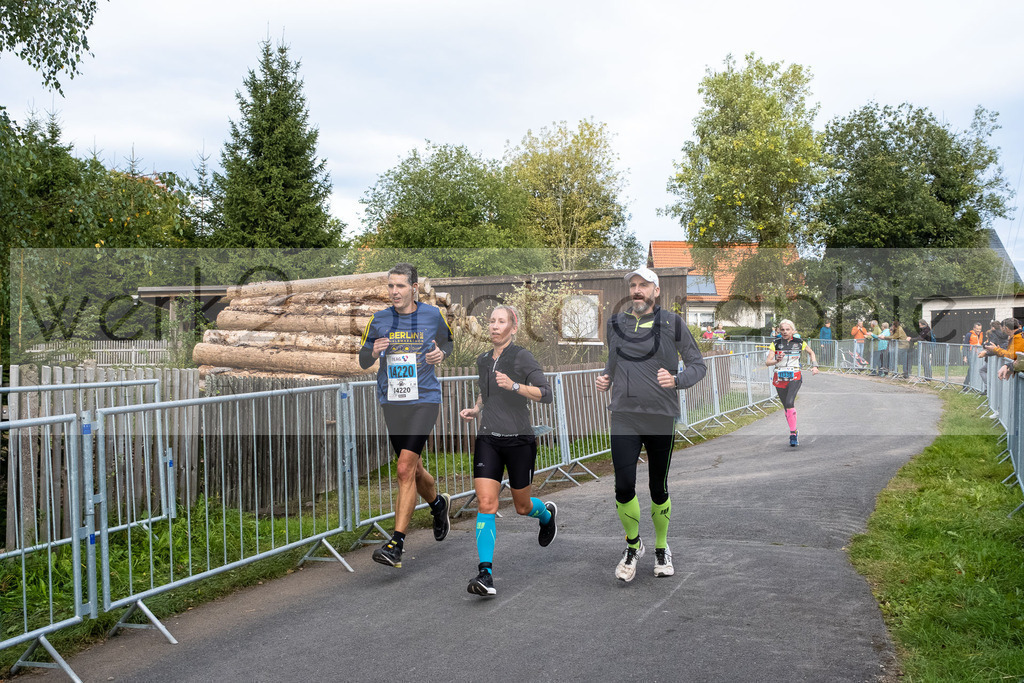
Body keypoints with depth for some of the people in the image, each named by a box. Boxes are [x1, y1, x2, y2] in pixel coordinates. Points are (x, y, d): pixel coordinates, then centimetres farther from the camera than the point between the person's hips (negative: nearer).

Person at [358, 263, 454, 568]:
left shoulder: (432, 315, -1)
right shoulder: (379, 320, 1)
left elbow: (448, 341, 17)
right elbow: (363, 361, 7)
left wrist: (442, 353, -5)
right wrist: (373, 352, -15)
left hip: (424, 399, -3)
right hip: (391, 402, 3)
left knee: (405, 470, -14)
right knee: (412, 470, 14)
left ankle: (396, 544, -10)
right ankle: (438, 504, 46)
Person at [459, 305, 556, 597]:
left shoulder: (522, 357, -7)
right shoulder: (482, 360, 11)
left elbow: (546, 393, -13)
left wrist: (514, 386, -26)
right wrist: (475, 410, 10)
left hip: (519, 440, -4)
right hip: (488, 439, 4)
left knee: (522, 506, 12)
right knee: (486, 503, -11)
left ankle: (547, 513, 49)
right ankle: (486, 574, -14)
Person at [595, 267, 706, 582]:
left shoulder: (672, 323, 0)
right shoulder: (615, 324, 9)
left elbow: (697, 364, 3)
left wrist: (676, 379, -15)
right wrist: (604, 378, 4)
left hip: (661, 417, -1)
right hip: (624, 417, 1)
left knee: (659, 488, 9)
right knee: (624, 487, -8)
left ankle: (661, 548, 32)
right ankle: (633, 545, 17)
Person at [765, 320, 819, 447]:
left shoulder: (799, 342, -2)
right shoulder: (776, 343, -4)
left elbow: (811, 352, 18)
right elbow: (767, 362, -11)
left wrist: (814, 365, 6)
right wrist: (776, 361, -31)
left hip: (794, 378, -2)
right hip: (779, 378, 2)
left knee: (789, 403, -24)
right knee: (786, 407, 10)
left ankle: (793, 433, -16)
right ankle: (794, 433, 27)